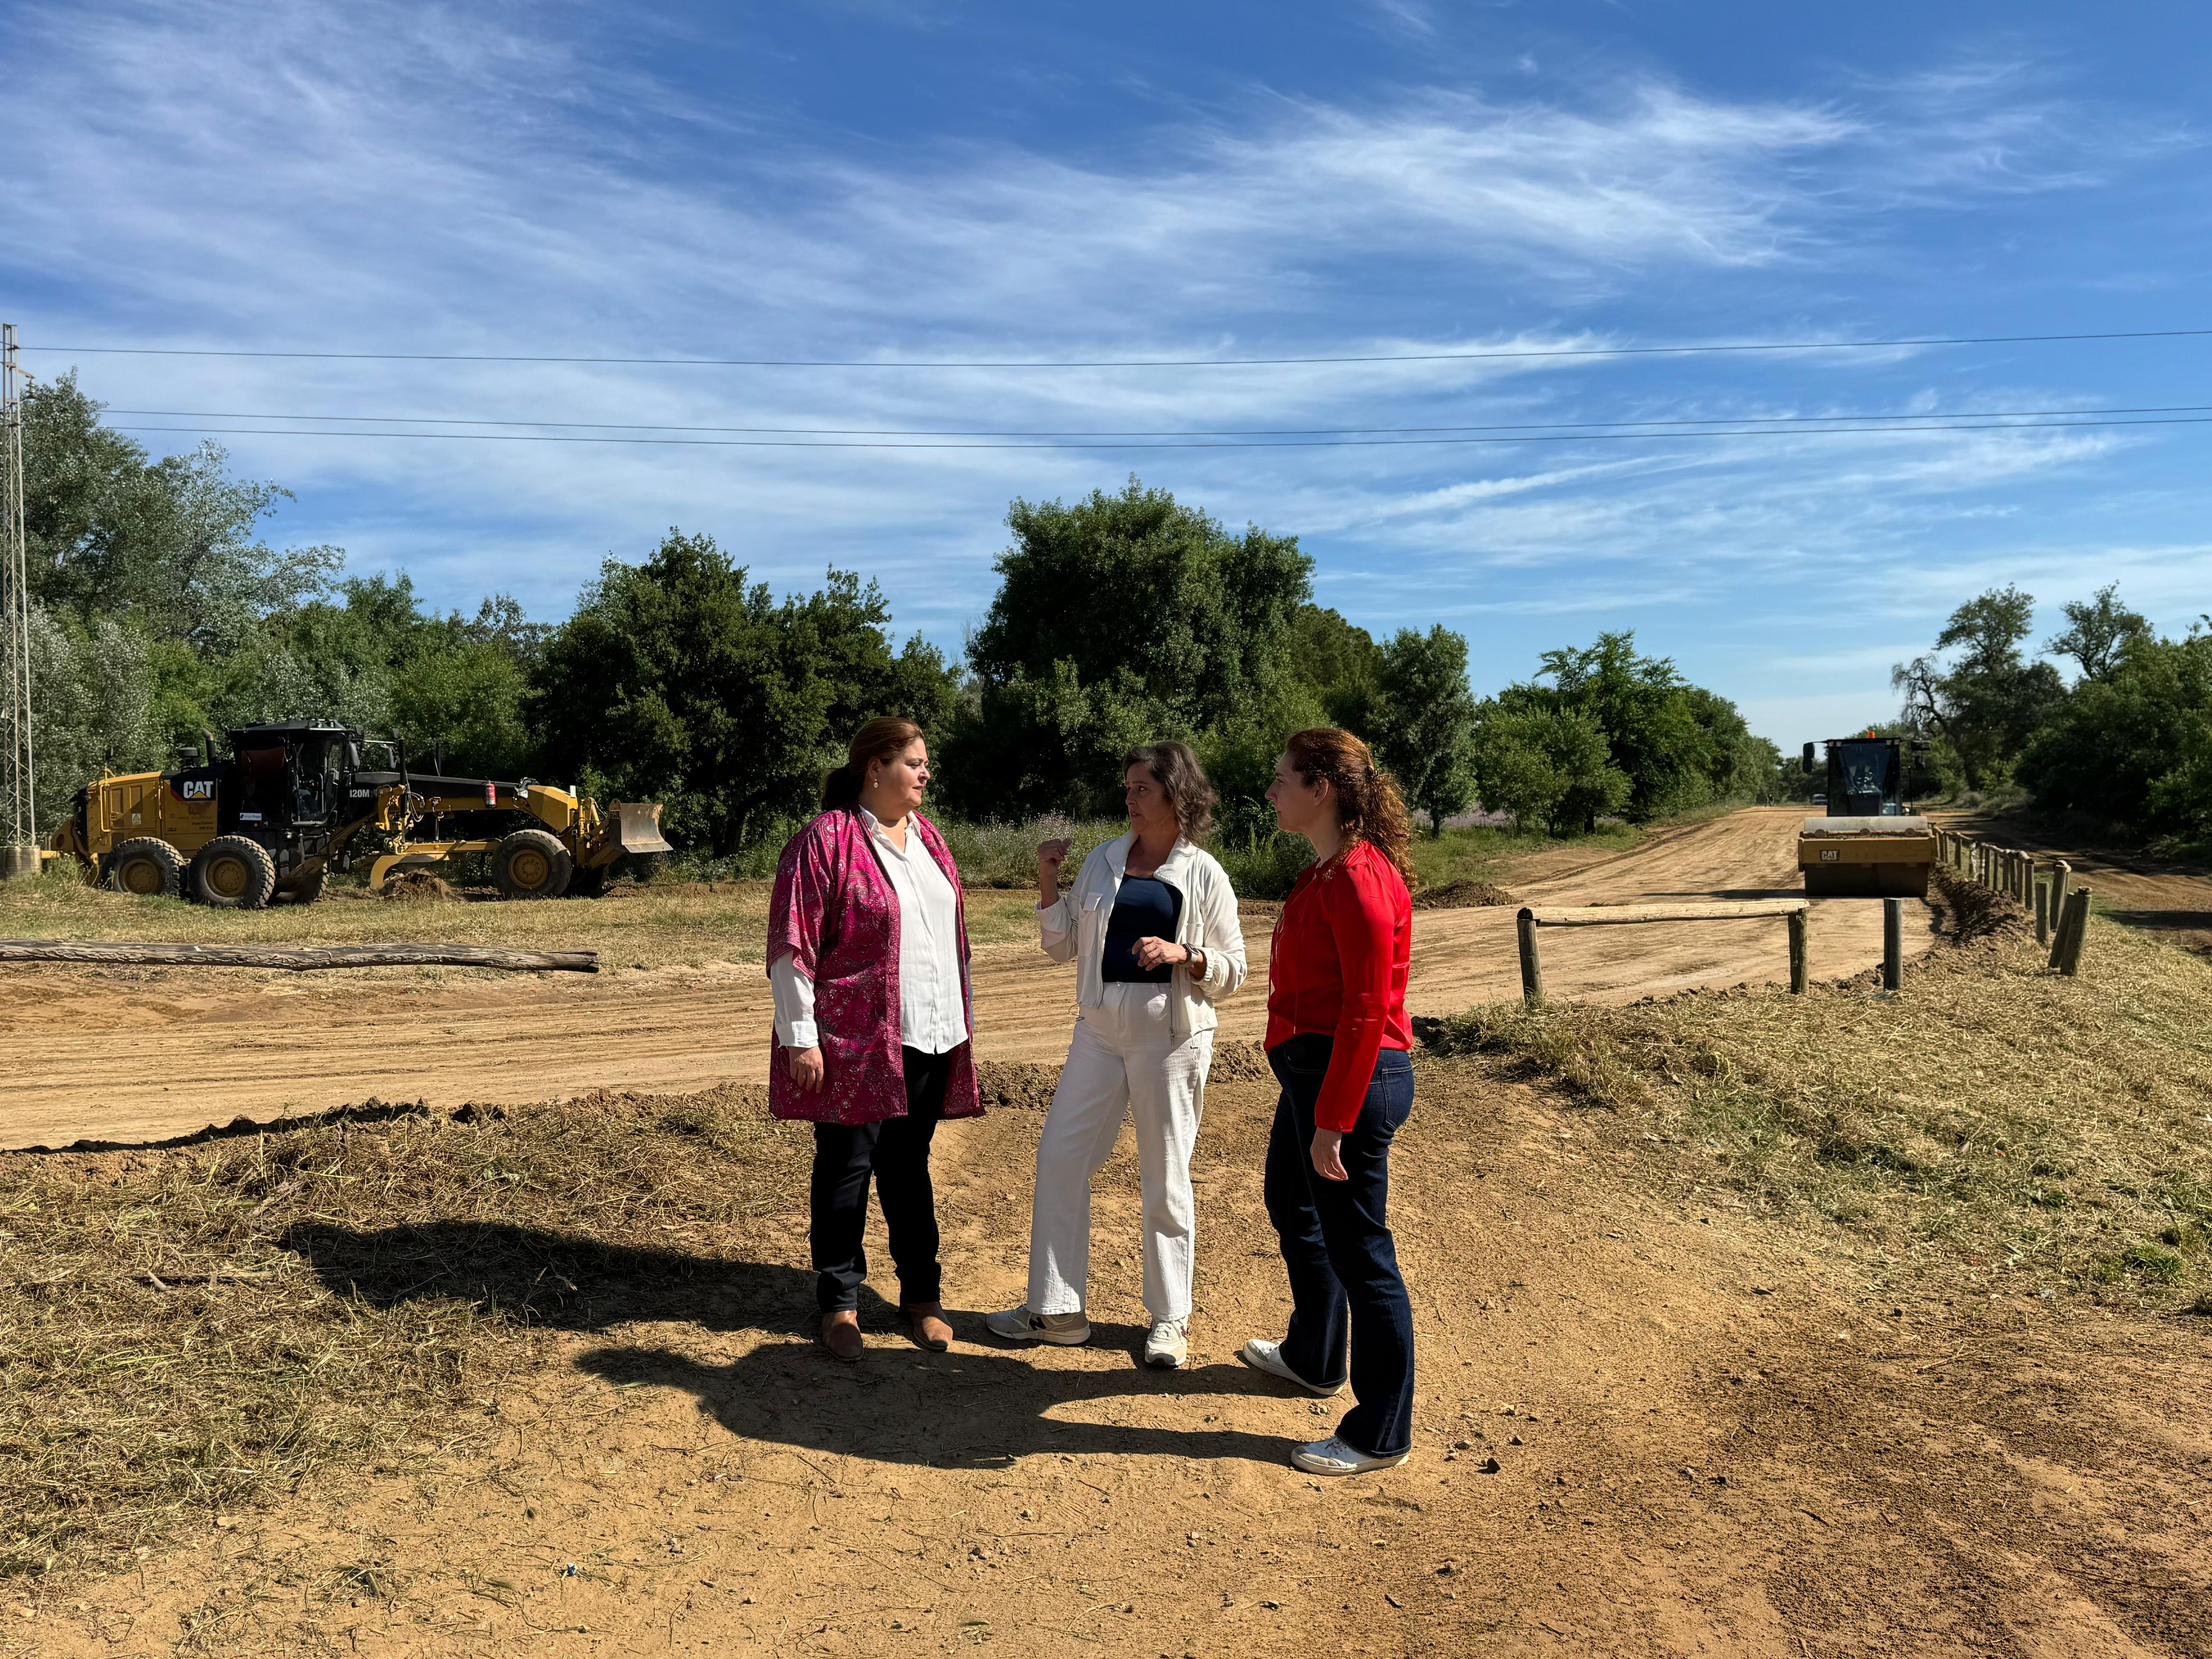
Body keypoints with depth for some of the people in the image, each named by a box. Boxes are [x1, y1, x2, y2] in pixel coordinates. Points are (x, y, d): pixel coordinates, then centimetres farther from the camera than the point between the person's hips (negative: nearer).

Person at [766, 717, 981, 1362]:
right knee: (847, 1167, 3)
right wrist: (800, 1037, -14)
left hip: (930, 1036, 6)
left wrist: (963, 1019, 19)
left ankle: (922, 1295, 25)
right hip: (856, 1041, -6)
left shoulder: (925, 835, 13)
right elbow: (792, 946, -12)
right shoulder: (826, 840, -10)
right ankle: (840, 1304, 17)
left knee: (909, 1165, 15)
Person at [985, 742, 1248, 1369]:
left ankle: (1169, 1319, 20)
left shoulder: (1205, 876, -3)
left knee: (1165, 1178, 5)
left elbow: (1232, 970, -1)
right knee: (1060, 1156, 3)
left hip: (1172, 1036, -4)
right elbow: (1062, 946, 10)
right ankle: (1055, 1309, 16)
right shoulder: (1103, 861, 7)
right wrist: (1048, 882, -2)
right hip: (1101, 1029, 4)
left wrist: (1183, 955, -19)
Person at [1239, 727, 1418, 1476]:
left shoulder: (1361, 879, -21)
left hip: (1353, 1078, -11)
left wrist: (1332, 1121, -23)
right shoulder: (1325, 871, 10)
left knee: (1359, 1249, -1)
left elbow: (1367, 1013, -24)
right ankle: (1314, 1358, 48)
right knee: (1292, 1205, 27)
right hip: (1311, 1068, 11)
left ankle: (1381, 1435, 13)